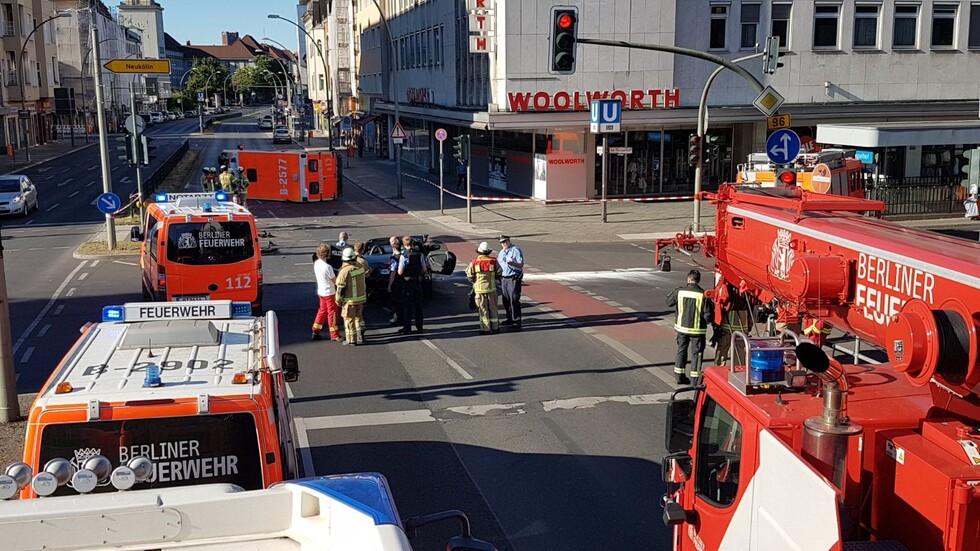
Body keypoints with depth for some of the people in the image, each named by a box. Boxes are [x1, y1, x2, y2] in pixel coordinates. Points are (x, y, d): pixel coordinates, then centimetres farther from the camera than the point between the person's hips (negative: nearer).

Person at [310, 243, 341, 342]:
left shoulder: (316, 264, -1)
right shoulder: (327, 267, -25)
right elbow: (335, 281, -15)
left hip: (321, 292, 8)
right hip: (329, 293, -8)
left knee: (322, 311, 19)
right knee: (332, 312, 4)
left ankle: (315, 332, 22)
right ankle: (334, 335, 13)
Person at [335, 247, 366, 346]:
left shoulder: (344, 271, -20)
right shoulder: (360, 267, -1)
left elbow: (340, 287, -17)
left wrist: (338, 300, -7)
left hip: (349, 300, -6)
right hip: (361, 298, 6)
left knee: (349, 320, 6)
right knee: (358, 317, 19)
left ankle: (351, 340, 12)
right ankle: (360, 337, 20)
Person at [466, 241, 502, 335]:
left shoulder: (474, 262, -9)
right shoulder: (493, 261, -5)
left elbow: (469, 276, -5)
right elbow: (499, 273, 5)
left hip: (479, 289, -1)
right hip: (492, 288, 1)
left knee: (483, 309, 5)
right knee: (493, 308, 12)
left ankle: (486, 329, 7)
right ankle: (495, 328, 17)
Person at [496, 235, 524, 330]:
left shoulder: (516, 251, -6)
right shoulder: (501, 253, 18)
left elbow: (521, 264, -13)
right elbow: (498, 265, 26)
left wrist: (512, 263, -29)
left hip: (514, 279, -7)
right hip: (503, 279, 7)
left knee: (514, 300, -10)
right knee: (506, 301, 11)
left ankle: (517, 321, -8)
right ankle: (510, 319, 22)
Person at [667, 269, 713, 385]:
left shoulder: (679, 291, -9)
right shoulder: (703, 295, -16)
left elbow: (669, 302, 10)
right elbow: (708, 315, -14)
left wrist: (673, 292, 25)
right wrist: (707, 320, 9)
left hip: (682, 327, 3)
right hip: (697, 329, -3)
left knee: (681, 350, 18)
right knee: (697, 353, 8)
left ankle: (679, 376, 24)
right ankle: (695, 379, 9)